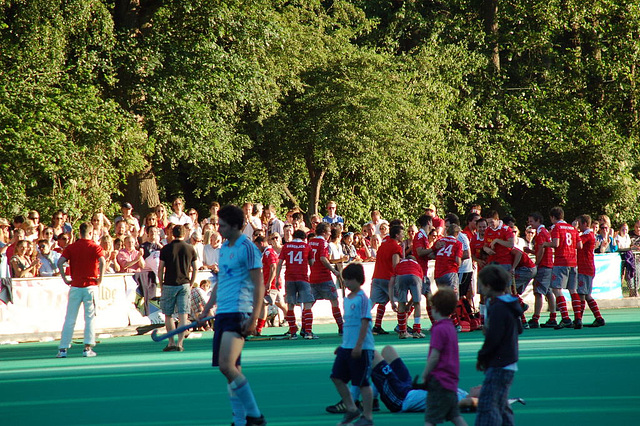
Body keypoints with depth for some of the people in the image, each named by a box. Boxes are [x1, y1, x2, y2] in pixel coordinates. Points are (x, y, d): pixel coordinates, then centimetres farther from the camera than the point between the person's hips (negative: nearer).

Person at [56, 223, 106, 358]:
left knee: (70, 319, 5)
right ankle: (87, 348, 0)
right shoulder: (95, 247, -1)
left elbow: (60, 262, -6)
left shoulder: (71, 247, 6)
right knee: (90, 318, 5)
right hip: (90, 286, -2)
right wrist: (100, 278, -9)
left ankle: (63, 349, 3)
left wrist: (65, 279, 0)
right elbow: (102, 261, -18)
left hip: (75, 286, 2)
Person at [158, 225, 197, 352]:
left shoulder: (165, 249, -2)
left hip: (169, 285, -1)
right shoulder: (190, 249, 3)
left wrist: (161, 285, 7)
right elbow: (195, 269, 7)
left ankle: (171, 343, 7)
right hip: (184, 285, 1)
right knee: (183, 315, 0)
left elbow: (160, 269, -2)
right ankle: (180, 343, -7)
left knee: (168, 315, 10)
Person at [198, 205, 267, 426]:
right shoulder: (224, 248, 17)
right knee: (232, 369, 7)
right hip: (222, 314, 9)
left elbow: (259, 285, -12)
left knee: (227, 366, -18)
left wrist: (254, 318, -18)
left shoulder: (247, 248, -8)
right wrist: (207, 309, 25)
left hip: (239, 313, -8)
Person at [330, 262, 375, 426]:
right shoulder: (347, 299, 13)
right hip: (346, 347, 9)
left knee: (363, 382, -2)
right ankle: (351, 409, 21)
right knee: (337, 377, 9)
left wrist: (358, 345, -21)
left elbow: (365, 322, -17)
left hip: (361, 348, -9)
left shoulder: (362, 298, -13)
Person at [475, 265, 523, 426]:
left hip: (498, 366, -10)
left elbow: (493, 339, -21)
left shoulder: (497, 308, -18)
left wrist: (481, 357, -7)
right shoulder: (509, 306, 12)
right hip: (509, 363, 10)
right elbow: (519, 329, 23)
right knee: (501, 407, 16)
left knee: (487, 406, -12)